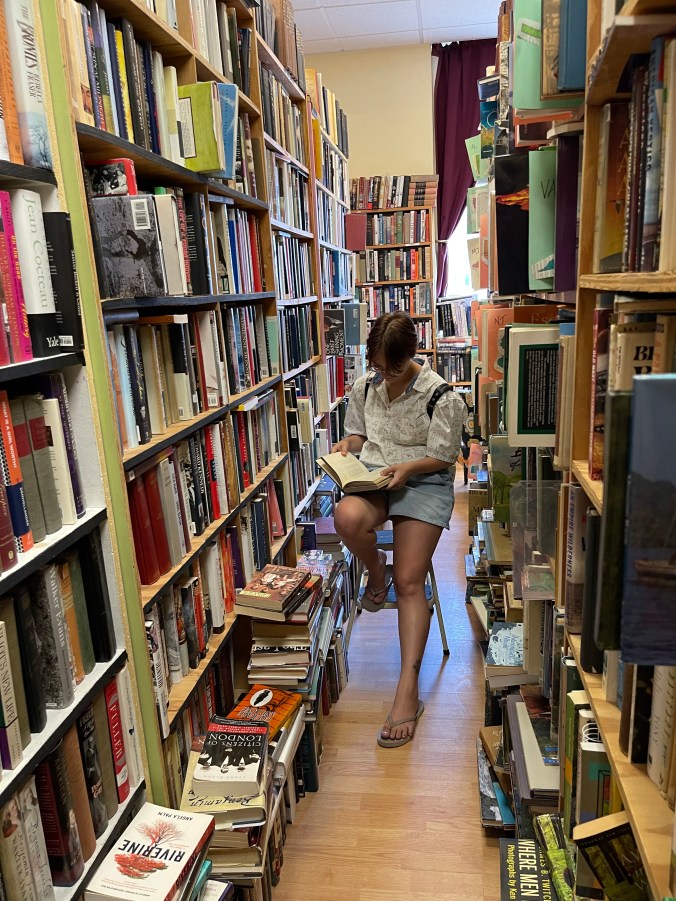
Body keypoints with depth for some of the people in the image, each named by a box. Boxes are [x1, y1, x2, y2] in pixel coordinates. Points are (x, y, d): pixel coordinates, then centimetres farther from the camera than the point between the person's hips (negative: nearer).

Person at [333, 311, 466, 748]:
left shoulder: (440, 395, -7)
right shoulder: (365, 386, 8)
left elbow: (443, 457, -3)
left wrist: (407, 467, -21)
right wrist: (348, 443, -2)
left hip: (424, 482, -3)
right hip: (372, 479, 4)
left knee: (409, 582, -16)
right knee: (348, 517, -36)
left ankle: (409, 690, -11)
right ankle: (377, 573, 0)